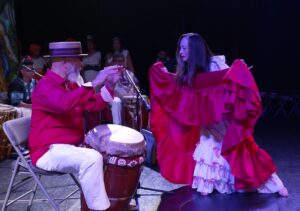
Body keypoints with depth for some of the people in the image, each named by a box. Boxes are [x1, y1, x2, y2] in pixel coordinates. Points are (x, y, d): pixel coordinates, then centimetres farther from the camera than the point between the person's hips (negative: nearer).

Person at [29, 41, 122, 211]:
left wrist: (110, 84, 0)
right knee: (92, 158, -32)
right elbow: (64, 103, -37)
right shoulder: (45, 86, -15)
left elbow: (94, 104, 14)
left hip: (74, 144, 10)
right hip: (50, 150, -10)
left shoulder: (70, 85, 13)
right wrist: (94, 84, -35)